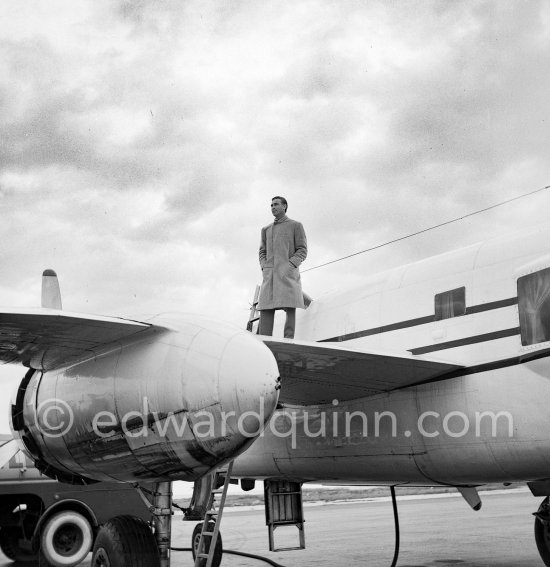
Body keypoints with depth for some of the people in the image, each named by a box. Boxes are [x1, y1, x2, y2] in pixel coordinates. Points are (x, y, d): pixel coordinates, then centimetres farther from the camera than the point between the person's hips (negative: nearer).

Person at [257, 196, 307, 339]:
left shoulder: (296, 225, 9)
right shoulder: (266, 229, 23)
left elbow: (302, 251, 3)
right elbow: (262, 252, 20)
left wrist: (289, 266, -12)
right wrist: (264, 268, 1)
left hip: (288, 272, -4)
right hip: (270, 274, 4)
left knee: (290, 308, -12)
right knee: (266, 309, -8)